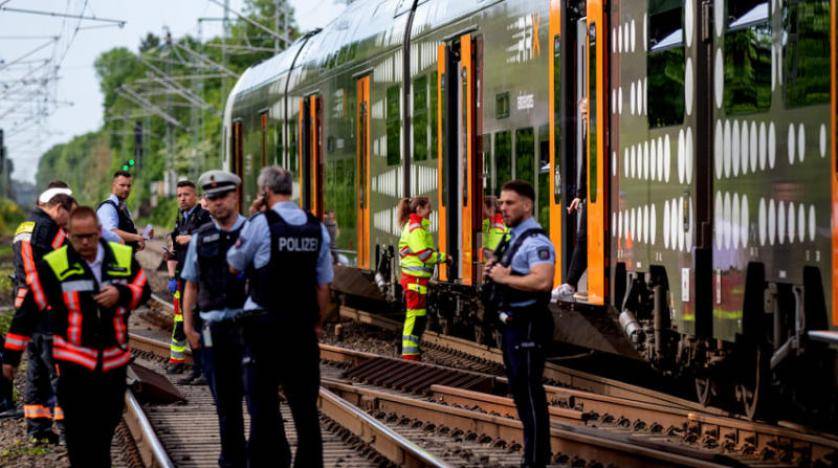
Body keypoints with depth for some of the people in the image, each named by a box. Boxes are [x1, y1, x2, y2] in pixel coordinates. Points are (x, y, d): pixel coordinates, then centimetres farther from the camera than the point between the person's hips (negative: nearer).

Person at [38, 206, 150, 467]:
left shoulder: (123, 257, 3)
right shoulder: (53, 265, -9)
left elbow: (143, 291, 10)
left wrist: (121, 294, -14)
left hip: (113, 359, 4)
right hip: (74, 361, -4)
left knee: (107, 425, 16)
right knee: (79, 435, -4)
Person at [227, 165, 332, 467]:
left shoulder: (260, 224, -9)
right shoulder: (317, 228, 4)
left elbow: (234, 266, 4)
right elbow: (323, 284, 6)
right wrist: (317, 323, 16)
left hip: (264, 324, -4)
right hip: (303, 325, 4)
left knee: (264, 403, 3)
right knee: (304, 402, 10)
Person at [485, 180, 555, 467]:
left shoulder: (536, 241, -17)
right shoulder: (511, 239, 14)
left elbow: (542, 281, -32)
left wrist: (504, 277, -22)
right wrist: (493, 271, 5)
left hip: (528, 326, -10)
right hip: (511, 324, 10)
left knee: (529, 392, -6)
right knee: (519, 389, 17)